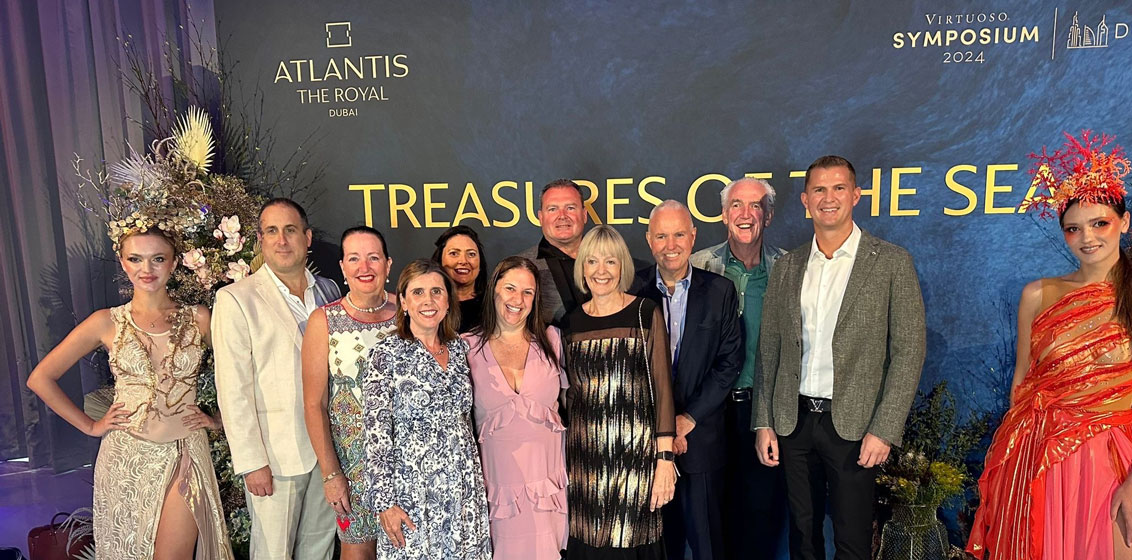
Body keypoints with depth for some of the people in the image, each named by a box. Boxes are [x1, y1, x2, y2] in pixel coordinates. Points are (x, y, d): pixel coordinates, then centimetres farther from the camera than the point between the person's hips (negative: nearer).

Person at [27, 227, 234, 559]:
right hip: (126, 457, 1)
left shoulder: (197, 318, 1)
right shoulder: (107, 323, 1)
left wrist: (220, 419, 2)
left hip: (183, 455, -1)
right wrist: (90, 426, 3)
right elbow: (40, 378, 6)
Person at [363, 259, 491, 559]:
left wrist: (475, 481, 14)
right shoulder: (386, 354, -10)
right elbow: (377, 435, -10)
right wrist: (385, 502, -13)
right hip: (412, 491, -4)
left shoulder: (459, 349, 5)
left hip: (465, 489, 5)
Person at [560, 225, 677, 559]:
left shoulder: (646, 314, -3)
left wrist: (665, 458, -10)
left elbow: (662, 386, -5)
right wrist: (564, 460, 9)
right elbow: (571, 392, 13)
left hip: (634, 452, -3)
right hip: (584, 455, 3)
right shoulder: (571, 322, 7)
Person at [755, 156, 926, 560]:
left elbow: (908, 351, -6)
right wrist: (764, 422, 4)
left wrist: (884, 430, -12)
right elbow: (769, 349, 9)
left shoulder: (892, 263, -3)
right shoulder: (787, 268, 7)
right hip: (794, 421, 3)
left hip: (853, 425, -3)